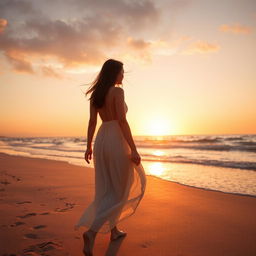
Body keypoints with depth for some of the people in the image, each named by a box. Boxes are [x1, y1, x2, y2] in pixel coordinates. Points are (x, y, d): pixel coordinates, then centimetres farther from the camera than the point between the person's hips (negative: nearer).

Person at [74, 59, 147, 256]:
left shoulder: (96, 93, 11)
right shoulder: (118, 91, -11)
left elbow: (92, 122, 12)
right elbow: (122, 121, -19)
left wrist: (89, 146, 17)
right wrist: (133, 149, -18)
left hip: (102, 140, 8)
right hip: (117, 141, -7)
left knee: (107, 189, 16)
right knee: (118, 191, 3)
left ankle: (114, 230, 27)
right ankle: (92, 232, -9)